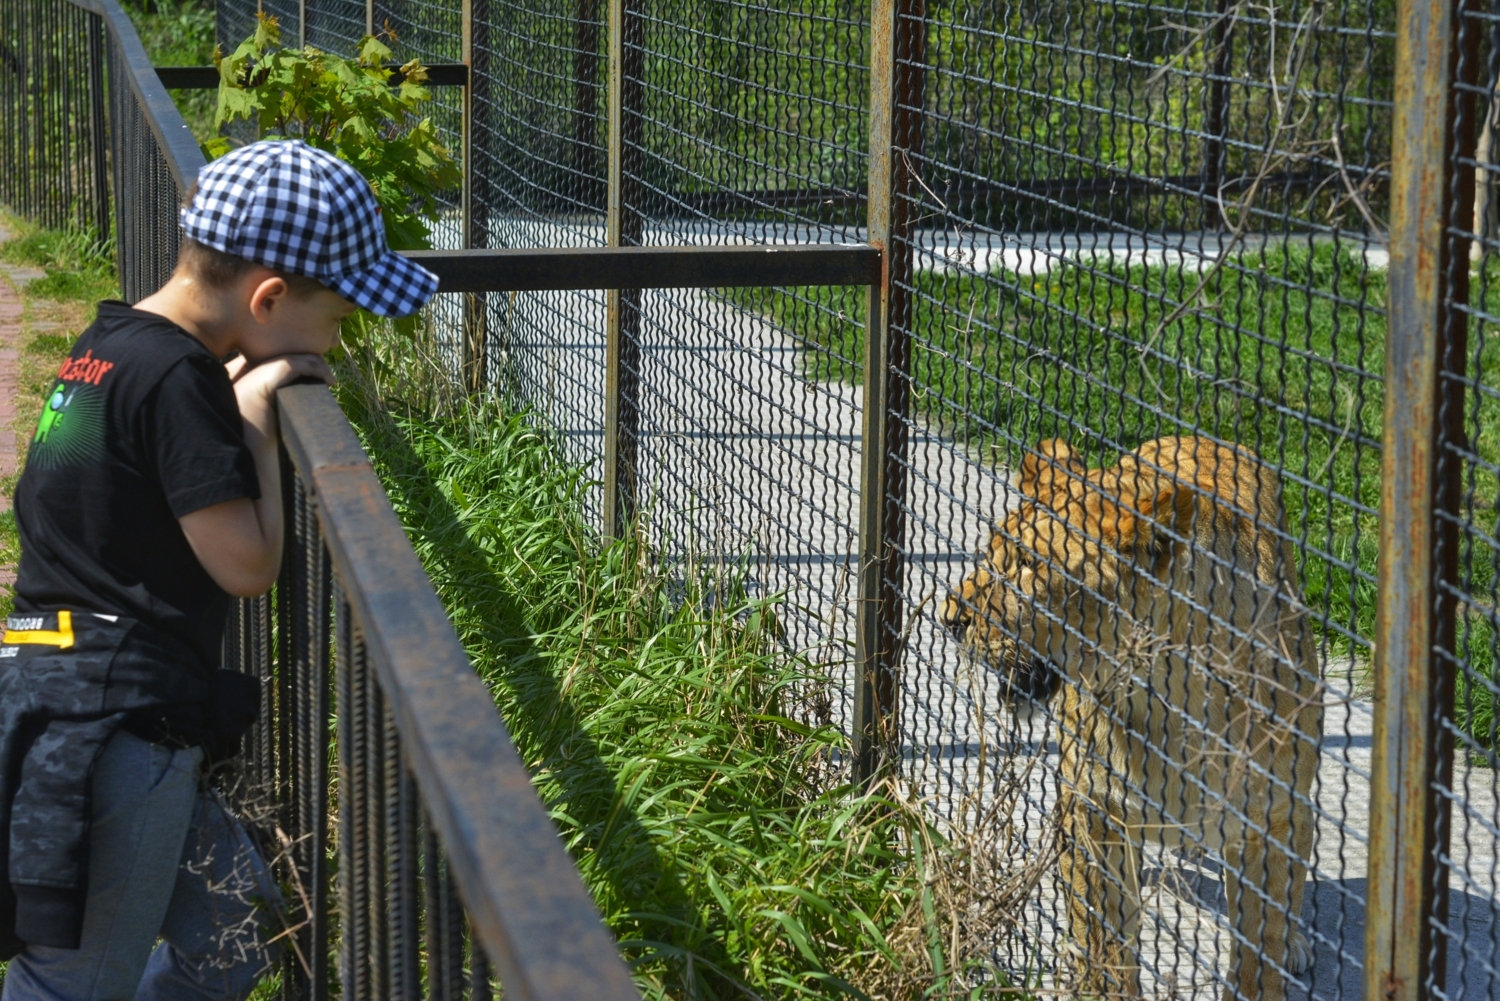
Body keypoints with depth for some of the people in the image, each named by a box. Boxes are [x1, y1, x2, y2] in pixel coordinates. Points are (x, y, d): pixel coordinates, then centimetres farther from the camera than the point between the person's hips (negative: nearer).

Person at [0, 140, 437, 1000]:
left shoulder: (110, 348, 13)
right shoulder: (174, 378, -17)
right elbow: (247, 564, -15)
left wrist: (233, 398, 11)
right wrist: (254, 417, -4)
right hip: (109, 727, -10)